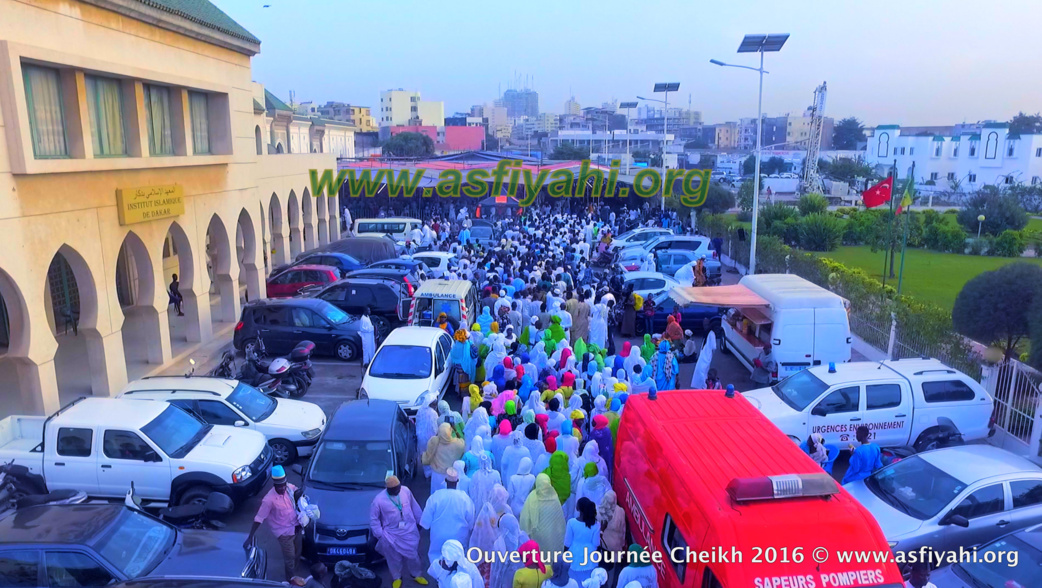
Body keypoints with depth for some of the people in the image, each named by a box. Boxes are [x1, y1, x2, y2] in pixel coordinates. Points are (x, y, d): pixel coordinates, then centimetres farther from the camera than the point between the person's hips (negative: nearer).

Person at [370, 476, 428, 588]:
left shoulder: (406, 490, -13)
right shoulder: (379, 500, -21)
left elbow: (414, 506, 3)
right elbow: (373, 519, -9)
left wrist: (420, 521, 10)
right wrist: (379, 535, -8)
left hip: (410, 531, 2)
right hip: (392, 535, -2)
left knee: (413, 555, 15)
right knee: (394, 558, 15)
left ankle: (416, 574, 41)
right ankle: (396, 578, 42)